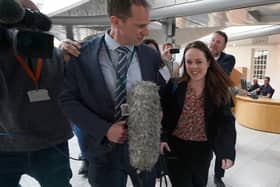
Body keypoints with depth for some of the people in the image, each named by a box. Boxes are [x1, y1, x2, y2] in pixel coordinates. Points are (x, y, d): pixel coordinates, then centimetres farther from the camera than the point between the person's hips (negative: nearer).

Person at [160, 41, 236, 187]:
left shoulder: (219, 90, -9)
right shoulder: (174, 86, -10)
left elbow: (226, 122, -13)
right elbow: (163, 115, -5)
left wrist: (228, 151, -27)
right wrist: (162, 138, -19)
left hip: (203, 150, 2)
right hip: (176, 148, -2)